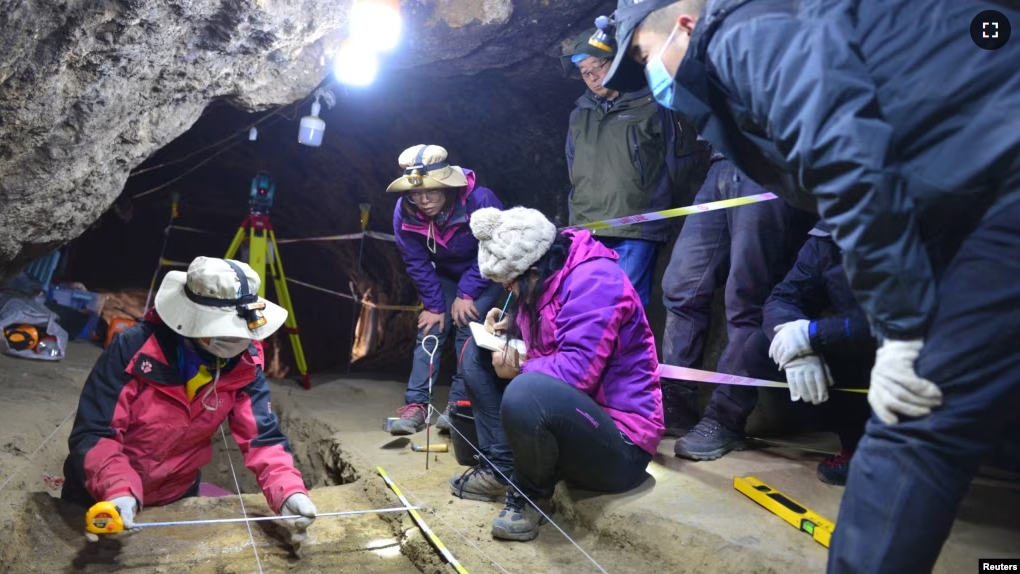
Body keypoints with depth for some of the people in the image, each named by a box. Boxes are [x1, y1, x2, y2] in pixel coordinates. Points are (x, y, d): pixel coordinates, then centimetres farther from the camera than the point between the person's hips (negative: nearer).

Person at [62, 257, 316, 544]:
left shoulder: (245, 364, -19)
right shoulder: (133, 348, -29)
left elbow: (262, 436, -21)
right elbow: (93, 433, -28)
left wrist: (288, 491, -38)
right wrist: (118, 491, -45)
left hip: (176, 499, 3)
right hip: (101, 497, -2)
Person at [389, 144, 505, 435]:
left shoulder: (480, 201, -35)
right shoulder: (404, 213, -24)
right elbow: (417, 264, -12)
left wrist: (466, 294, -22)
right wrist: (435, 305, -14)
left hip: (485, 275, -3)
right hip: (445, 276, 3)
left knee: (469, 329, -17)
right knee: (430, 329, -6)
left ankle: (461, 404, -9)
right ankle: (416, 404, -1)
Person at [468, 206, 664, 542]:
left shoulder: (595, 280, -21)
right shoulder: (546, 278, 7)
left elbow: (578, 370, -30)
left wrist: (519, 369, -16)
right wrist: (512, 328, 5)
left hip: (619, 444, -9)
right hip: (573, 416, 10)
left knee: (525, 392, -38)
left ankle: (531, 495, -8)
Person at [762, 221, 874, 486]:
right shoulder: (828, 236, -2)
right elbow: (782, 299, -5)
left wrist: (811, 335, -30)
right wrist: (799, 350, -26)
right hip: (855, 363, 6)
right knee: (761, 349, -13)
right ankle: (858, 439, 4)